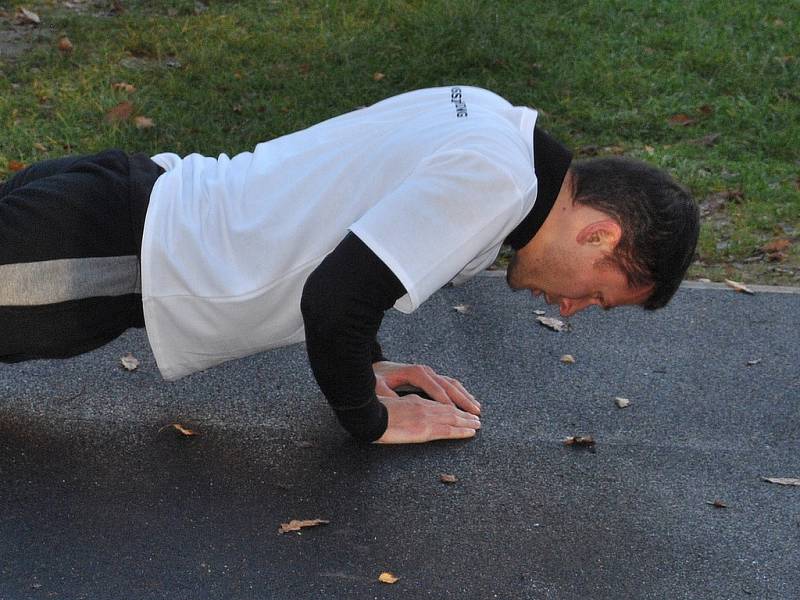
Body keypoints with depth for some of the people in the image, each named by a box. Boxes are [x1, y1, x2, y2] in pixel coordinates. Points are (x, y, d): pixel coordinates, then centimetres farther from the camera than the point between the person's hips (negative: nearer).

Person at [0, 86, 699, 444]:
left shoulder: (481, 114, 6)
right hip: (116, 262, -8)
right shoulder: (495, 177, -22)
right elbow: (332, 300, -25)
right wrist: (371, 420, -6)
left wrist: (363, 365, 16)